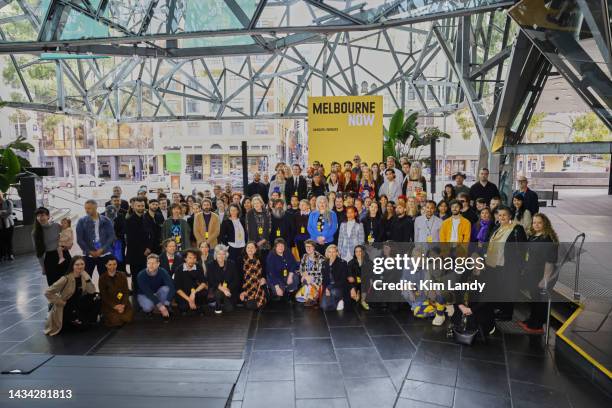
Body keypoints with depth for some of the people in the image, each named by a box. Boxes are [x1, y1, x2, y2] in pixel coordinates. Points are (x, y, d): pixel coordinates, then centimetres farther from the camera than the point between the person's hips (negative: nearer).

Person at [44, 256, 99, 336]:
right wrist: (61, 302, -19)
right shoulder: (66, 279, -23)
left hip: (78, 306, 5)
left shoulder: (84, 276, -6)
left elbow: (92, 292, -15)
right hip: (66, 308, -5)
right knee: (82, 326, -15)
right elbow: (48, 293, -22)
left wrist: (87, 278, -26)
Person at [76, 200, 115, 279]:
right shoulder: (81, 221, 0)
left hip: (104, 254, 0)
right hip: (88, 255, 0)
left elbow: (111, 236, -2)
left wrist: (102, 249, -14)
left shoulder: (106, 221, 1)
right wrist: (89, 251, -10)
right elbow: (79, 239, -3)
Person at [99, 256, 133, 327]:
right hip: (109, 304, -2)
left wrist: (123, 305, -14)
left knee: (129, 319, -18)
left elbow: (126, 292, 1)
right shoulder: (102, 278, -4)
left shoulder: (122, 275, 1)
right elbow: (103, 296, -5)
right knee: (116, 322, -20)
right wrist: (114, 306, -15)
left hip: (122, 303, 2)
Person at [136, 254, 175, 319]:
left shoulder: (163, 272, -24)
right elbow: (147, 292, -34)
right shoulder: (141, 275, -26)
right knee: (148, 307, -35)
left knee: (166, 288, -31)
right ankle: (148, 310, 2)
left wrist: (166, 305, -45)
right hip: (144, 295, -1)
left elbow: (172, 288, -34)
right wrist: (160, 306, -41)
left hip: (158, 293, 2)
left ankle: (166, 309, -11)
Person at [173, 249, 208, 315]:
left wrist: (194, 292, -28)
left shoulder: (199, 267, -8)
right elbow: (177, 288, -14)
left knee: (204, 292, -29)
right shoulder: (179, 269, -14)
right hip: (182, 293, -2)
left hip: (195, 290, 2)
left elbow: (204, 283, -12)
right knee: (184, 306, -29)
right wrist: (189, 300, -22)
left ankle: (200, 308, 1)